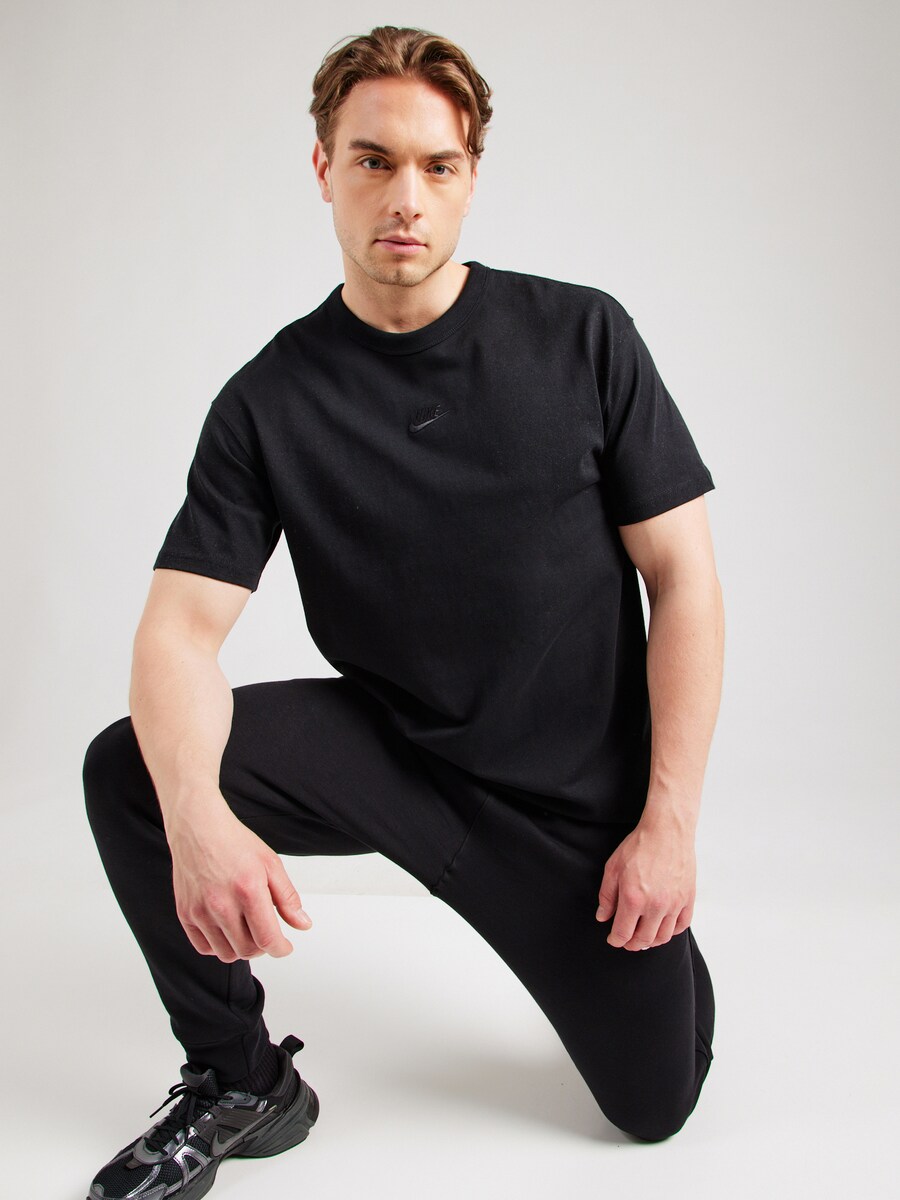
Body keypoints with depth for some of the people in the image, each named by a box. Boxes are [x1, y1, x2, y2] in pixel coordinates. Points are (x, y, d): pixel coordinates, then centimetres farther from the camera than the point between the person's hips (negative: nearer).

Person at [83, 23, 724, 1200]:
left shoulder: (582, 338, -9)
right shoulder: (272, 398, -6)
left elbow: (686, 583, -7)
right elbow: (181, 626, -14)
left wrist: (667, 820, -13)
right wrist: (198, 816, -34)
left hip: (577, 793, -1)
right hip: (387, 748, 1)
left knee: (657, 1096, 2)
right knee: (131, 770, -20)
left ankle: (640, 947, 38)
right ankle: (243, 1085, 3)